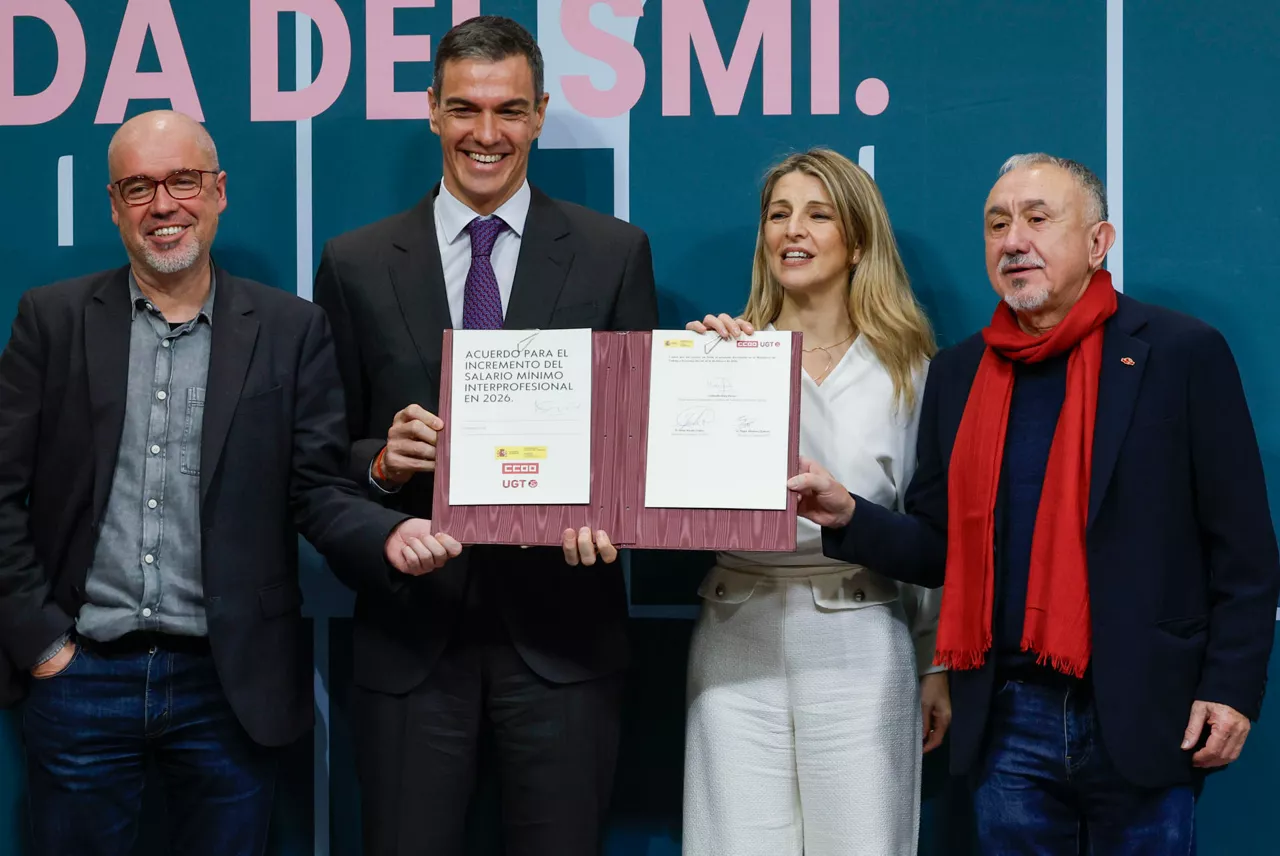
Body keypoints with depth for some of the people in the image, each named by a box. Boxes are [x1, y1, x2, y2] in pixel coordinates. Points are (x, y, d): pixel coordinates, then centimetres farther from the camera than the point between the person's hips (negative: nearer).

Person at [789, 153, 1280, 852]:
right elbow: (941, 545, 13)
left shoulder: (1182, 354, -3)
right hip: (1009, 721, 4)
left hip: (1141, 722, -3)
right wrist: (850, 518, -5)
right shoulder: (958, 374, 10)